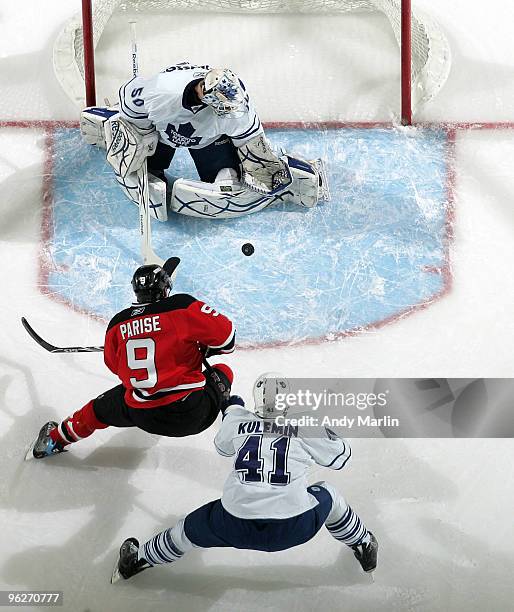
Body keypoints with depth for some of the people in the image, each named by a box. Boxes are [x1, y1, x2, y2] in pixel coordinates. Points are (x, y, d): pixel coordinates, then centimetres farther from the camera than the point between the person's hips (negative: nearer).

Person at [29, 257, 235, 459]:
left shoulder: (118, 323, 5)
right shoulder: (183, 306, -8)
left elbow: (114, 365, 21)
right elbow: (225, 335, -9)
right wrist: (205, 349, 11)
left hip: (142, 416, 3)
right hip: (191, 413, -3)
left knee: (102, 406, 33)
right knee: (223, 372, 25)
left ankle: (55, 438, 49)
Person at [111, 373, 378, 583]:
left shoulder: (238, 420, 6)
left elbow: (222, 446, 29)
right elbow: (340, 455, 15)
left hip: (236, 527, 1)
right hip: (293, 528, -1)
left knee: (191, 527, 28)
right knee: (328, 496, 29)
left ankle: (139, 558, 45)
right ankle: (364, 547, 44)